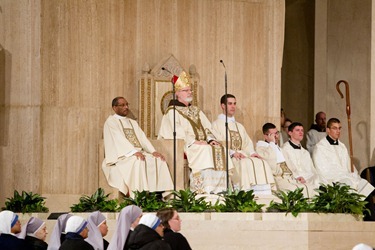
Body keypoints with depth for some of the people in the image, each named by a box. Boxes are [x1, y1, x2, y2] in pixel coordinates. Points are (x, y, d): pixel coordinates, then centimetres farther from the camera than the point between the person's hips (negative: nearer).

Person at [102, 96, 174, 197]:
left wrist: (153, 151, -5)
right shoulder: (111, 121, 1)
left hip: (138, 153, 7)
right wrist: (134, 152, -27)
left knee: (159, 160, -16)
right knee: (138, 161, -36)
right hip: (120, 156, -7)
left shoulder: (133, 123, 25)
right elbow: (119, 139, -14)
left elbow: (142, 138, 13)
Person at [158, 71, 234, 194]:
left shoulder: (196, 110, 26)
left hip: (200, 144, 7)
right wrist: (193, 141, -21)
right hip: (183, 147, -7)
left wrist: (211, 139, -5)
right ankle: (204, 189, -40)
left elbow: (206, 127, 16)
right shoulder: (172, 111, 3)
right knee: (205, 151, -33)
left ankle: (219, 188, -28)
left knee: (219, 149, -20)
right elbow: (177, 132, -11)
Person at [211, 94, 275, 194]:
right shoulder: (216, 125, 7)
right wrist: (232, 153, -22)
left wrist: (252, 153, -5)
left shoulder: (239, 126, 28)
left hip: (242, 155, 6)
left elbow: (247, 144, 18)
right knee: (245, 164, -35)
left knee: (262, 163, -21)